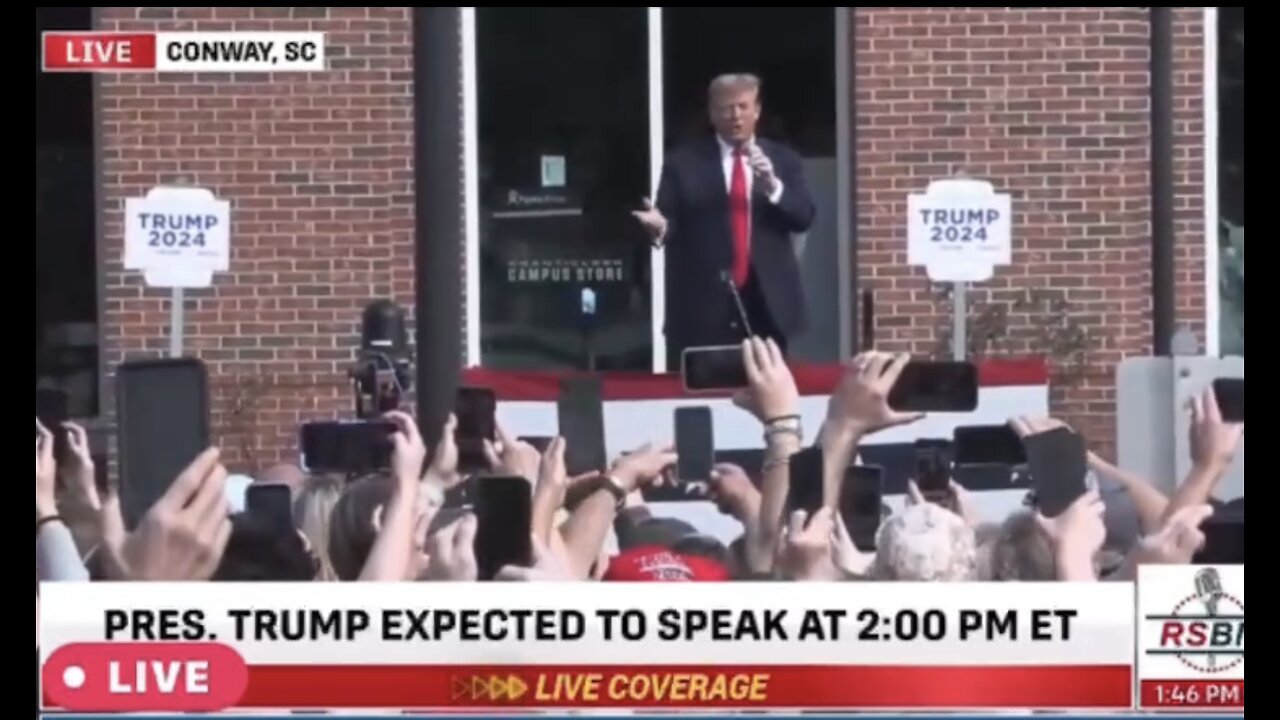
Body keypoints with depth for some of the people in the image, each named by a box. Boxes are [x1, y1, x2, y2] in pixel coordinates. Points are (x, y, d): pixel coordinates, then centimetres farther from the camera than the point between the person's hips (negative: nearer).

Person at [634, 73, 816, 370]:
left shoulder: (784, 159, 11)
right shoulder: (684, 161, 6)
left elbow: (804, 218, 0)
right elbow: (670, 222, 2)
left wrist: (773, 186, -17)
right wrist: (660, 227, -22)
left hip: (767, 303, 2)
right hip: (703, 305, -2)